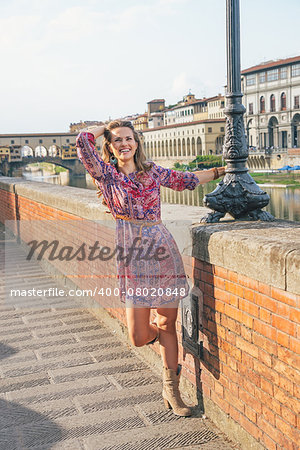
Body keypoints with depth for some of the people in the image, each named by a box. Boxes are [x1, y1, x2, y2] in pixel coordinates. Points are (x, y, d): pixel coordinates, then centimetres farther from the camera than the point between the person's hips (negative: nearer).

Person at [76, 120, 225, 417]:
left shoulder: (153, 171, 12)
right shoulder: (106, 173, 4)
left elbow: (188, 180, 25)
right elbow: (83, 141, -9)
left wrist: (222, 170, 29)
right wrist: (108, 128, 8)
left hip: (162, 248, 2)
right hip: (131, 252, -2)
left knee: (167, 325, 7)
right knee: (139, 337, -2)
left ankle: (171, 389, 24)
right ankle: (155, 333, 36)